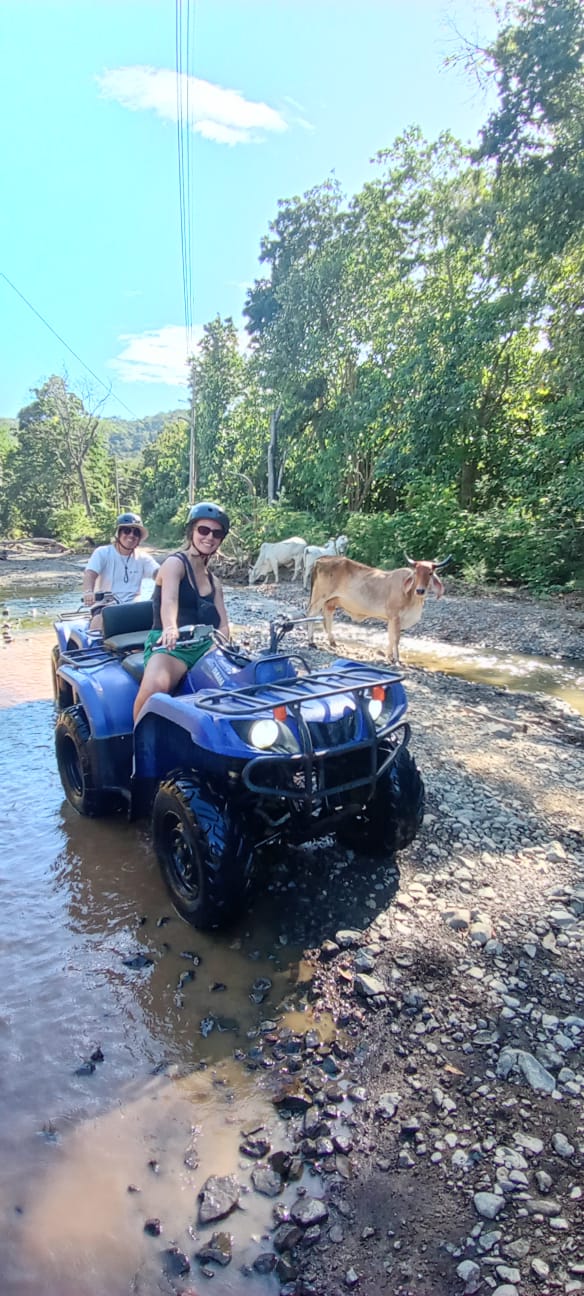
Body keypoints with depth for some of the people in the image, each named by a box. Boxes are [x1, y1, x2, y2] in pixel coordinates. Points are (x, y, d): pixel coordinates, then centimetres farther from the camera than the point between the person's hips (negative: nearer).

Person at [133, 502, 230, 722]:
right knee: (155, 686, -37)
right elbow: (169, 600, -21)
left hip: (205, 646, 6)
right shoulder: (175, 563, 1)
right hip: (168, 646, -6)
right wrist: (170, 628, -43)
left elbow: (222, 626, 10)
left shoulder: (213, 582, 22)